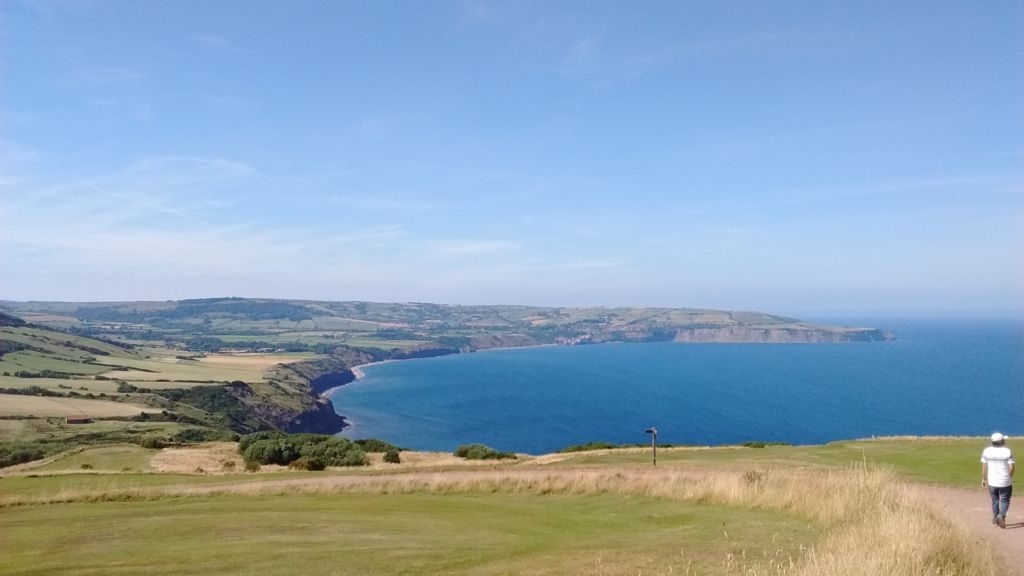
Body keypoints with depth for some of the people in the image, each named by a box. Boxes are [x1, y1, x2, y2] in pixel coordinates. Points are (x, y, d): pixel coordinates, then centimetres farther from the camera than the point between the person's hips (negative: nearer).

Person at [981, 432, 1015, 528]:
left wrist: (984, 479, 11)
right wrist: (1009, 478, 6)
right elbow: (1011, 467, -11)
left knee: (995, 500, 18)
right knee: (1005, 500, 8)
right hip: (1005, 482, -3)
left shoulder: (986, 451, -2)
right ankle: (1001, 516, -13)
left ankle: (995, 518, 25)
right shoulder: (1007, 451, -11)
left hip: (992, 482, 3)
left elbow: (984, 466, 2)